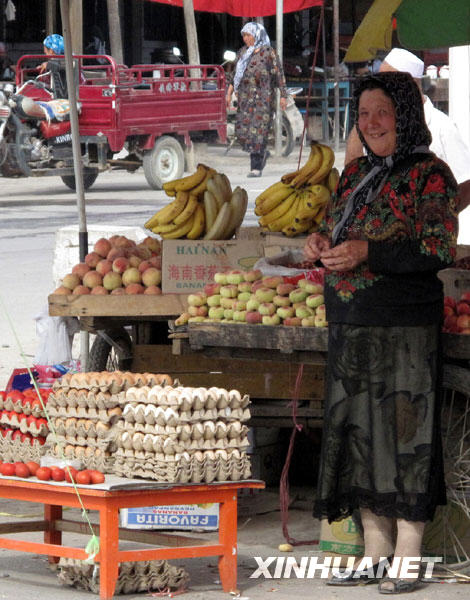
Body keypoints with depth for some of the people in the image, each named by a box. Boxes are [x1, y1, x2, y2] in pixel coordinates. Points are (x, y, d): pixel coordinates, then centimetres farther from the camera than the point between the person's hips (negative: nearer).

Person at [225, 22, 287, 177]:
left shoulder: (268, 52, -3)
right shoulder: (242, 53, 14)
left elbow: (279, 74, -3)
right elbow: (235, 75, 19)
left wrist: (283, 96, -7)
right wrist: (229, 93, 12)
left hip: (263, 97, -6)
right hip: (245, 97, 6)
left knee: (259, 131, -10)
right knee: (242, 130, 1)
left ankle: (256, 167, -9)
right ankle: (263, 153, 26)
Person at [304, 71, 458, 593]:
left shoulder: (429, 174, -6)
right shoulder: (355, 173, 16)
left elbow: (439, 250, -14)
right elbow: (338, 234, 25)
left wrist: (367, 252, -21)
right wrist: (321, 244, 1)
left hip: (403, 329, -7)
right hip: (349, 326, 7)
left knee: (403, 430, -6)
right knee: (359, 433, 8)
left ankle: (408, 559, -1)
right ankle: (375, 550, 16)